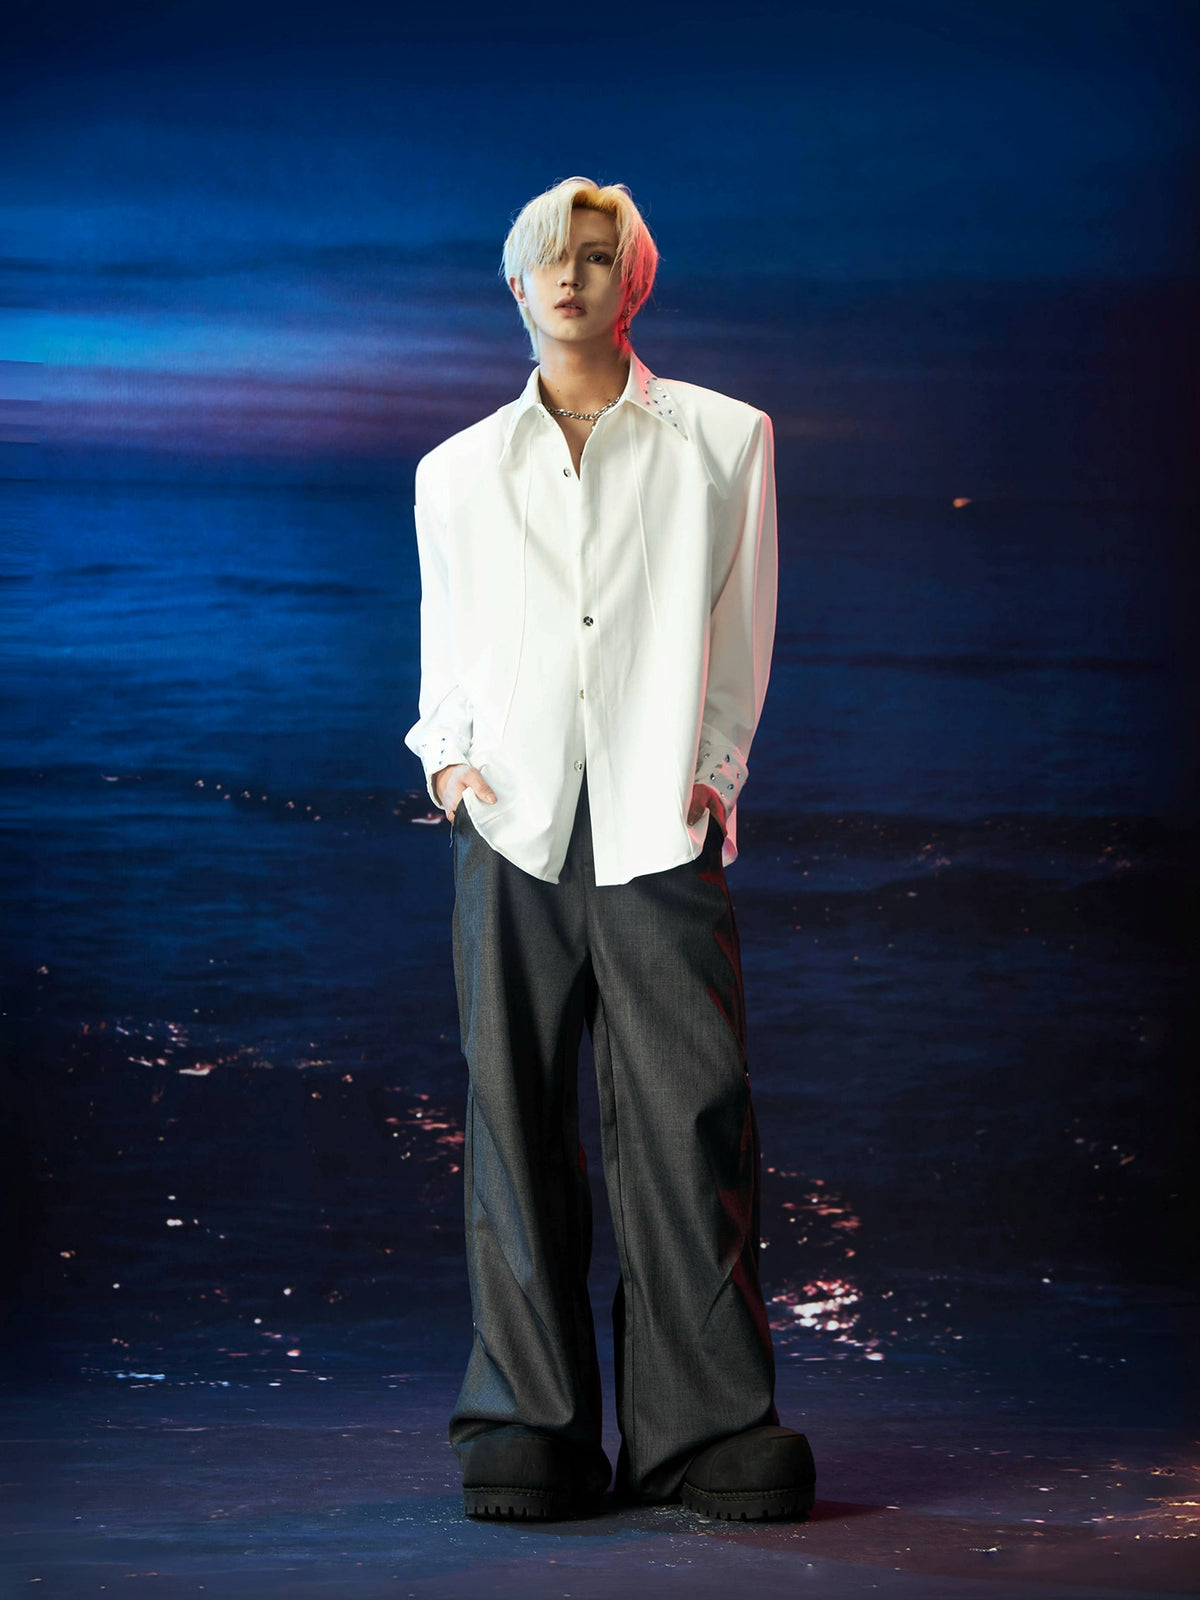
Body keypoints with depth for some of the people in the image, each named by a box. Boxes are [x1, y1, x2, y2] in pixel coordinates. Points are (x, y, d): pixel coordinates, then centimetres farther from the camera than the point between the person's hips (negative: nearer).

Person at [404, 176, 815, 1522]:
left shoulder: (724, 440, 12)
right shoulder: (458, 471, 17)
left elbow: (738, 634, 11)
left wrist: (711, 767, 0)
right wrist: (446, 753, 5)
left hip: (659, 824, -2)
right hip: (512, 820, 2)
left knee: (691, 1116, -8)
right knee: (515, 1117, -1)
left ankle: (707, 1423, -2)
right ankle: (530, 1426, 5)